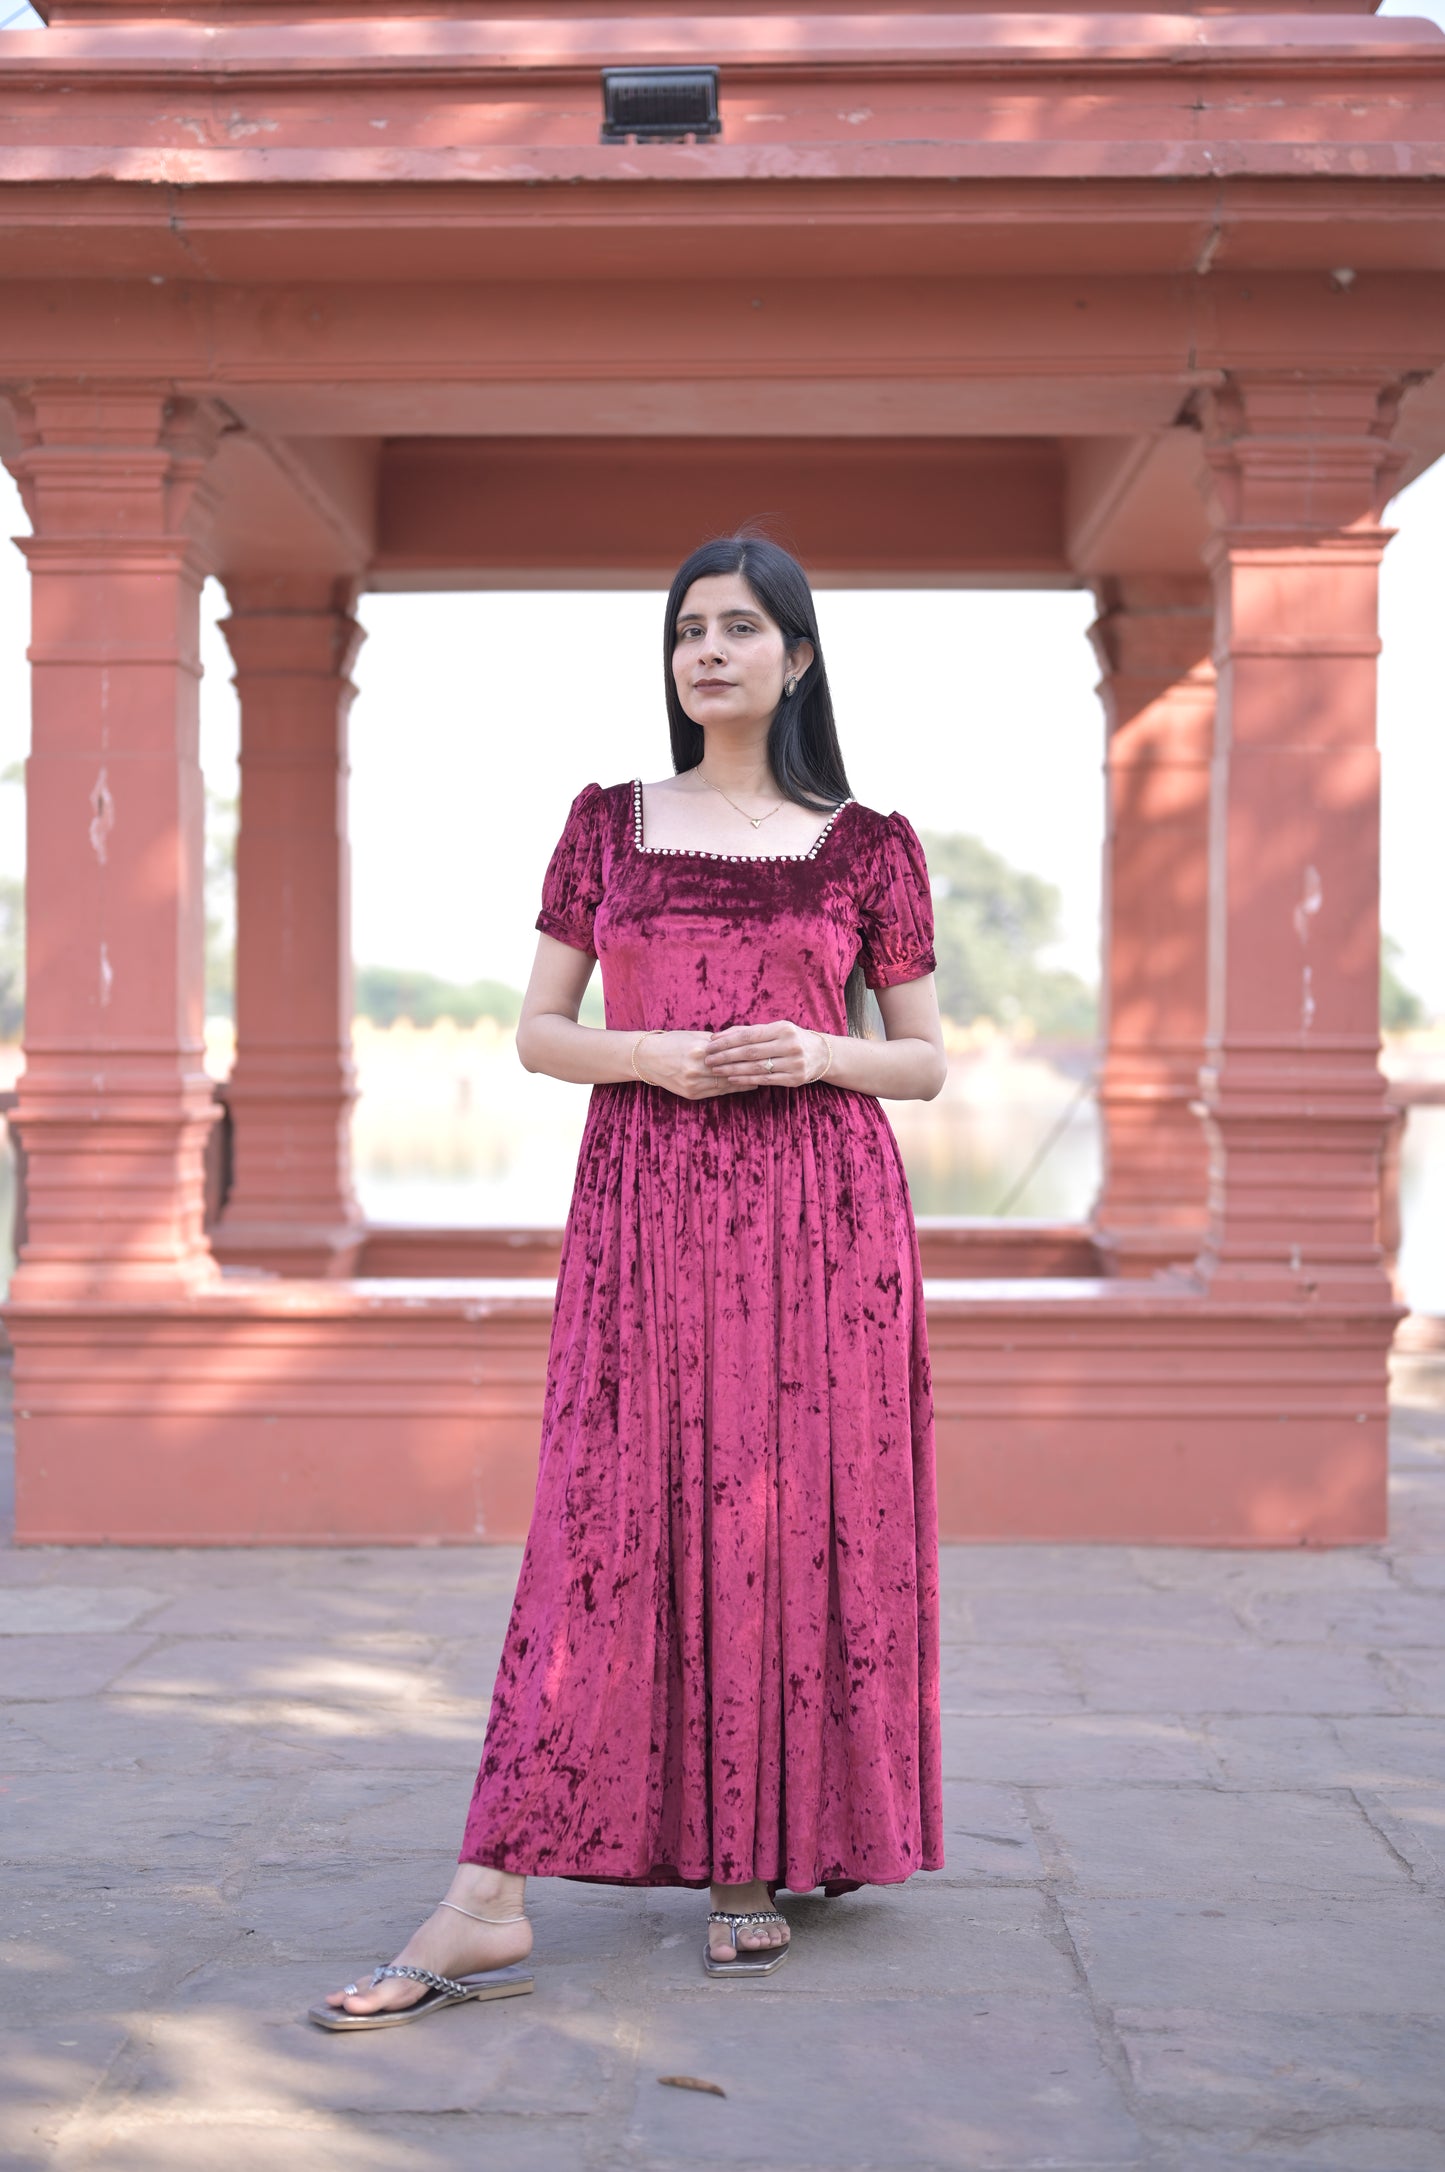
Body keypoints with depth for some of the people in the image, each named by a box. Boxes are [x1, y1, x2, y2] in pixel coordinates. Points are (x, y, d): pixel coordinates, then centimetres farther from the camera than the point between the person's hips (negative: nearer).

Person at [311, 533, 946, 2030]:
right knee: (608, 1523, -6)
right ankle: (488, 1903, -7)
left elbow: (927, 1061, 10)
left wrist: (817, 1055, -10)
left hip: (824, 1210, 0)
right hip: (645, 1205, 0)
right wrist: (653, 1054, -9)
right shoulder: (609, 825, 10)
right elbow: (537, 1033, 10)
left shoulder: (867, 847, 7)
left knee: (801, 1517, 0)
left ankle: (762, 1862, 14)